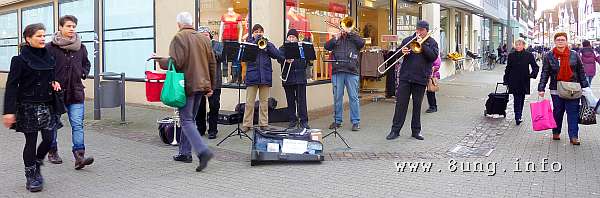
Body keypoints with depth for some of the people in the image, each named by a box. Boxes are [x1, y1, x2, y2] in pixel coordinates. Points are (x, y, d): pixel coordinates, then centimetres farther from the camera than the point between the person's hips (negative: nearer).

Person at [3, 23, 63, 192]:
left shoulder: (48, 57, 8)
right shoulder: (20, 60, -9)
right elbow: (12, 86, -12)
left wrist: (54, 83, -1)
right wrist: (9, 111, -18)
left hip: (47, 105, 5)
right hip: (28, 106, -5)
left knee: (48, 139, 3)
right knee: (31, 142, 3)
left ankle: (37, 166, 28)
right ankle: (31, 177, 17)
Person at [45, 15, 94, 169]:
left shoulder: (81, 48, 7)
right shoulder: (51, 47, -6)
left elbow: (86, 64, 23)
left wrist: (83, 74, 6)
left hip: (76, 93, 2)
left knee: (77, 124, -6)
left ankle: (79, 156, -10)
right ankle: (52, 152, 30)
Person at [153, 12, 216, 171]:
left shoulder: (179, 38, -9)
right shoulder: (204, 39, 12)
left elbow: (175, 62, -18)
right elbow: (212, 64, 13)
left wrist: (159, 60, -1)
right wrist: (211, 86, 20)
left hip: (186, 85, -7)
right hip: (201, 85, 7)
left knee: (187, 120, -5)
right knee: (190, 119, 17)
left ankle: (203, 152, -19)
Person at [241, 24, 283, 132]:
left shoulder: (268, 43, 12)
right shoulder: (249, 42, 9)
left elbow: (277, 55, -3)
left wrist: (266, 43, -12)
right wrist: (255, 40, -12)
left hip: (265, 76, 2)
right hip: (252, 75, -1)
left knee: (264, 102, 7)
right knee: (249, 102, -1)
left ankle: (264, 124, 14)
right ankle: (247, 124, 6)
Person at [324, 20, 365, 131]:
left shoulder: (354, 38, 13)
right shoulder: (336, 39, 16)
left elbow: (362, 43, -8)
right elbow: (327, 46, 2)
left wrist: (350, 32, -6)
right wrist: (336, 37, -5)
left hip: (352, 72, -2)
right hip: (337, 72, 2)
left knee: (354, 97, -1)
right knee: (337, 97, 6)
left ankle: (356, 122, 5)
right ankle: (337, 120, 16)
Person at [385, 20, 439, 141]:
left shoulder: (431, 42, 8)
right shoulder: (407, 40, 12)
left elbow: (434, 56, -9)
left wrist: (422, 45, -13)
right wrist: (402, 52, -11)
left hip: (420, 79, -1)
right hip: (405, 77, 1)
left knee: (417, 105, 6)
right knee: (401, 103, -2)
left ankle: (416, 131, 16)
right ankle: (395, 130, 2)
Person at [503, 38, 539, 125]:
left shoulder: (529, 55, 0)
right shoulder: (511, 55, 3)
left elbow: (535, 67, 2)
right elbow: (508, 69, 9)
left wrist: (533, 74, -17)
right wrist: (506, 80, 7)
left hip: (524, 81, 1)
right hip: (514, 82, -1)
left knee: (521, 99, 12)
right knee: (517, 100, -6)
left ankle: (519, 115, 27)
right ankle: (518, 117, -8)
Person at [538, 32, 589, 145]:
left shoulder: (574, 55, 5)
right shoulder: (549, 56, 2)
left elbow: (581, 72, 10)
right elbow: (545, 73, 0)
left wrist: (584, 87, 8)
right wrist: (541, 88, -8)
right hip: (556, 90, 0)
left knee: (573, 113, -2)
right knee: (557, 112, 9)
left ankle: (574, 136, 0)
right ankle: (556, 133, 25)